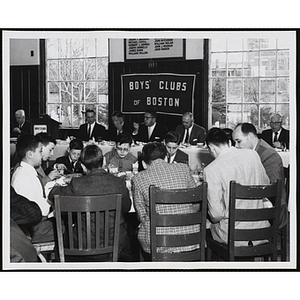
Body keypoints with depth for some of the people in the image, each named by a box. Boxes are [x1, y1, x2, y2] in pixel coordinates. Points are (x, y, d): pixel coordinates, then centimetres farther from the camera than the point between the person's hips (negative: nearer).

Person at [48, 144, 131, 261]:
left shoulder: (77, 184, -17)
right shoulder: (119, 183, -12)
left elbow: (53, 195, 1)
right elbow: (126, 208, 5)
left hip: (85, 244, -1)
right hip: (115, 244, 2)